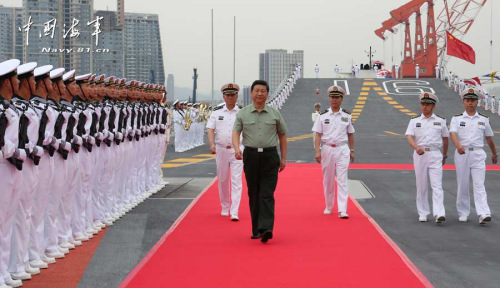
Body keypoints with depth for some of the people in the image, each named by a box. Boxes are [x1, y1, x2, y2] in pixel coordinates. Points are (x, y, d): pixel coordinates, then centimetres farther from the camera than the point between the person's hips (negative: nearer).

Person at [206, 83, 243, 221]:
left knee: (236, 181, -9)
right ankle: (225, 207, 27)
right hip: (221, 149, 2)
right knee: (222, 180, 11)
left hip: (237, 150, -2)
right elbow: (210, 130, 0)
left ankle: (234, 212, -13)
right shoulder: (217, 112, 6)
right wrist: (212, 144, -16)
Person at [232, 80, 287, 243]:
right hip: (251, 155, 1)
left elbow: (282, 136, 12)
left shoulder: (274, 114, 6)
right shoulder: (243, 114, 5)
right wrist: (237, 148, -23)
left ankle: (266, 228, -19)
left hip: (270, 156, -1)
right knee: (253, 194, 7)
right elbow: (236, 132, -3)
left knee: (267, 194, -10)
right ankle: (256, 229, 14)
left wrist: (283, 158, 9)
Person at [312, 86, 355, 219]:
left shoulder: (347, 116, 4)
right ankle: (328, 207, 25)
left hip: (342, 149, -1)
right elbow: (318, 134, 0)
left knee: (342, 180, -8)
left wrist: (351, 151, 10)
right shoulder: (323, 116, 1)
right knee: (328, 180, 9)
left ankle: (342, 210, -13)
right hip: (327, 149, 1)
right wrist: (317, 151, -8)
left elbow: (350, 134, 11)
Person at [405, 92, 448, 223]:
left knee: (437, 185, -10)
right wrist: (417, 148, -25)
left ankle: (439, 214, -19)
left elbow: (445, 139, 17)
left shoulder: (440, 121, 9)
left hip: (435, 155, -1)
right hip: (420, 154, 1)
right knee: (421, 185, 5)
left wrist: (444, 156, 22)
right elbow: (409, 137, -6)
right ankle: (423, 213, 12)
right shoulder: (414, 121, 7)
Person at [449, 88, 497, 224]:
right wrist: (458, 146, -33)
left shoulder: (483, 119, 10)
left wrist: (494, 154, 28)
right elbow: (453, 133, -14)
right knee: (462, 185, 5)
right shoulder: (457, 119, 4)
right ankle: (463, 213, 16)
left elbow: (489, 138, 19)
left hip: (478, 153, 0)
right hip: (462, 153, 0)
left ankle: (483, 213, -19)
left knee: (479, 184, -9)